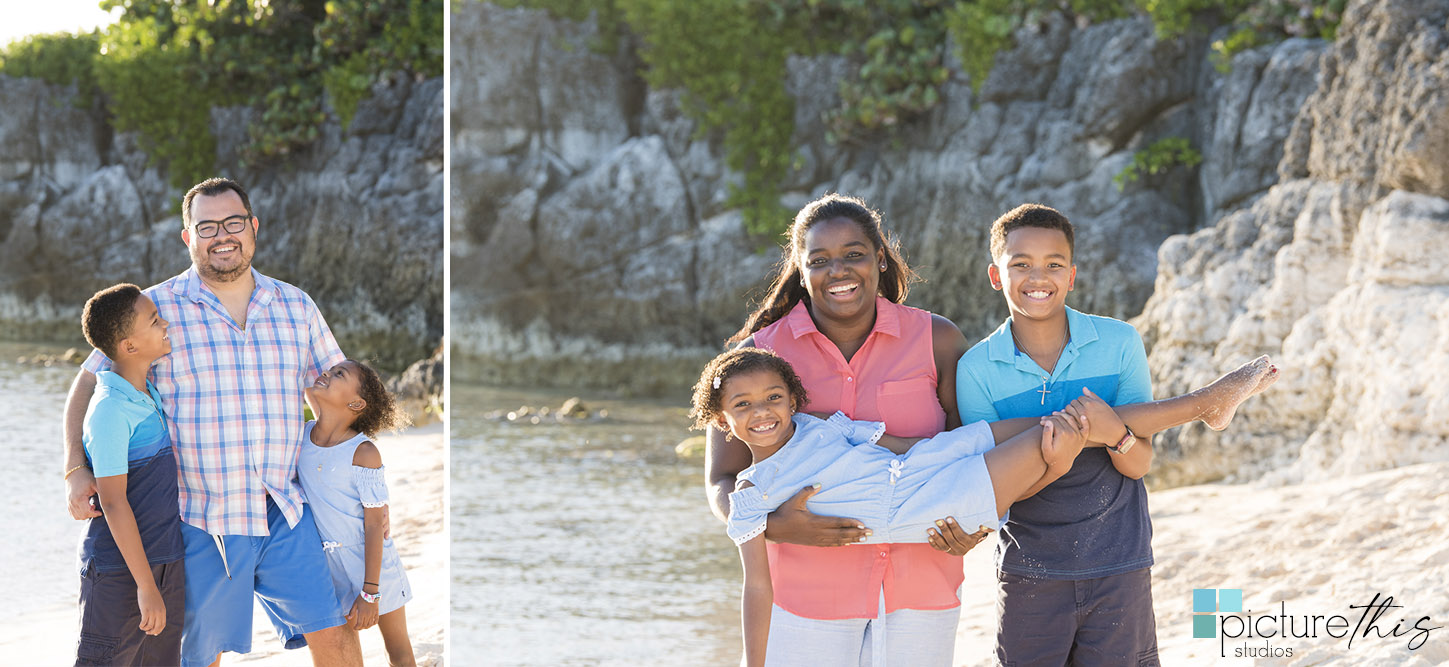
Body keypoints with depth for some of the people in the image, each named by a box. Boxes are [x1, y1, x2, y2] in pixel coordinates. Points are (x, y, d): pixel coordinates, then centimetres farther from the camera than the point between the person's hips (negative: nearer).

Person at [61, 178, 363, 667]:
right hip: (201, 521, -2)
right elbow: (87, 386, 3)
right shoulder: (156, 309, -1)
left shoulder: (296, 307, 9)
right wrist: (76, 470, -11)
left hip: (285, 514, 2)